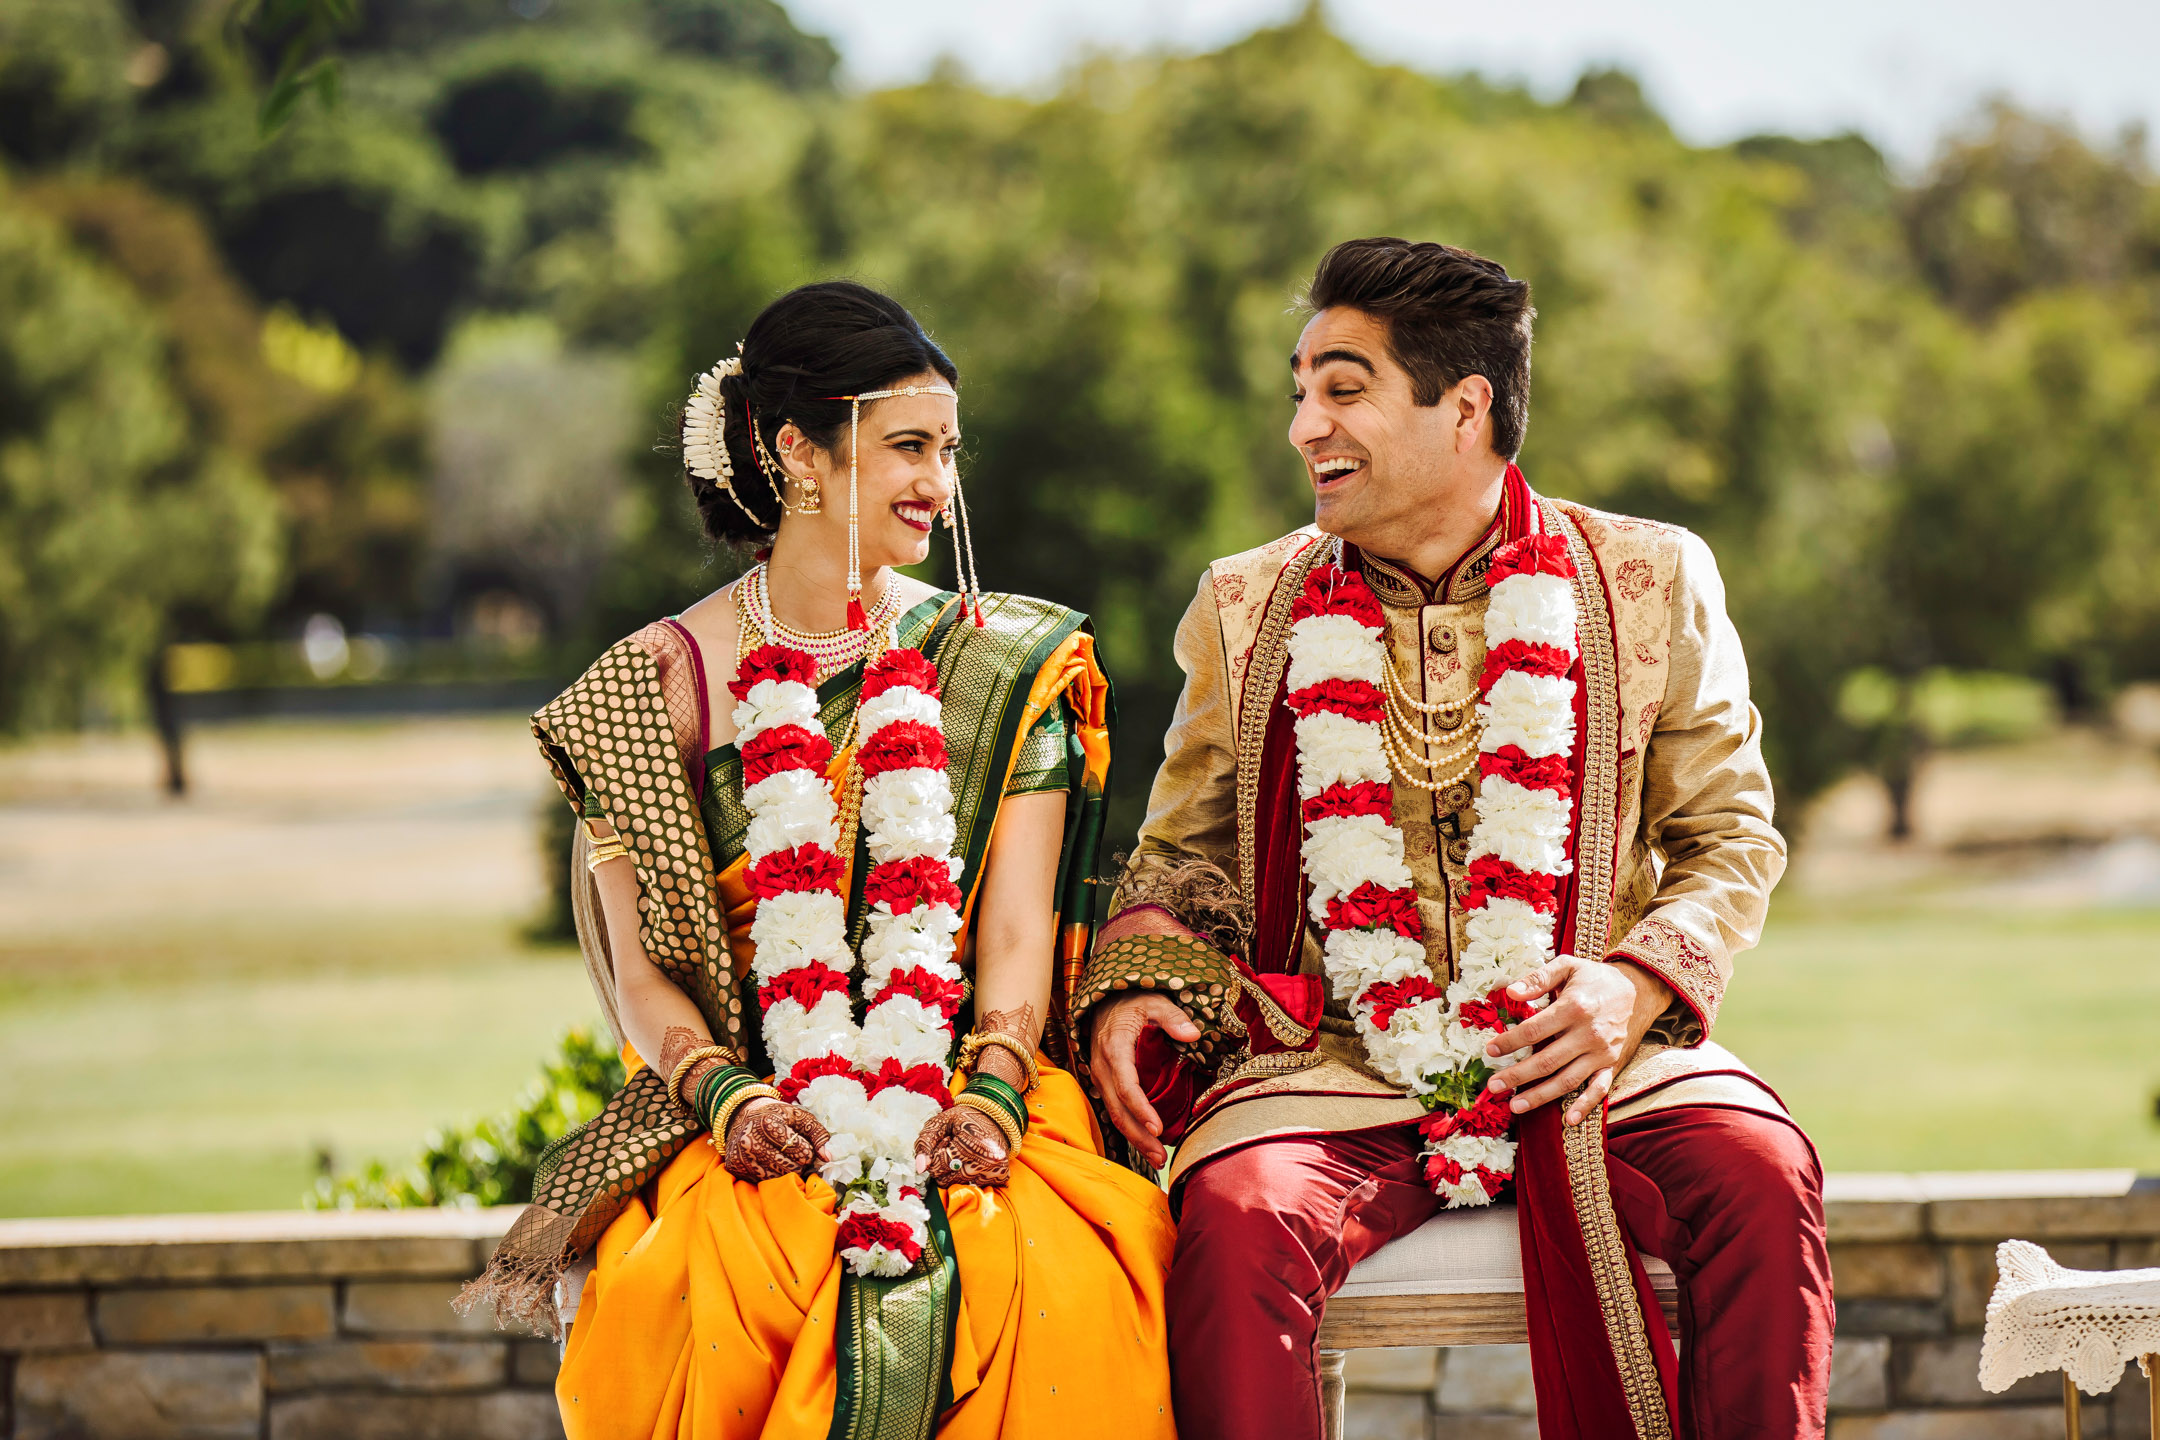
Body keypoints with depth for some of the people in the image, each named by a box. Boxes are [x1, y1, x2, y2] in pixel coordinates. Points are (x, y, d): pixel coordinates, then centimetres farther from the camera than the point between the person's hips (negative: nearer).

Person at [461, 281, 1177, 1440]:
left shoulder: (1007, 666, 12)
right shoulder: (657, 683, 9)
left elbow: (1019, 933, 3)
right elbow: (640, 965, 5)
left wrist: (990, 1092, -17)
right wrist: (726, 1094, -15)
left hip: (968, 1095, 1)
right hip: (754, 1115, 0)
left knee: (1048, 1286, -34)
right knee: (704, 1288, -36)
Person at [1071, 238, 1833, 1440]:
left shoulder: (1651, 586, 7)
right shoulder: (1247, 608, 12)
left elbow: (1732, 838, 10)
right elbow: (1186, 853, 19)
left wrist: (1639, 983, -9)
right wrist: (1131, 988, -2)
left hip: (1579, 1049, 0)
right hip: (1332, 1063, 1)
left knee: (1761, 1174, -29)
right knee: (1237, 1213, -32)